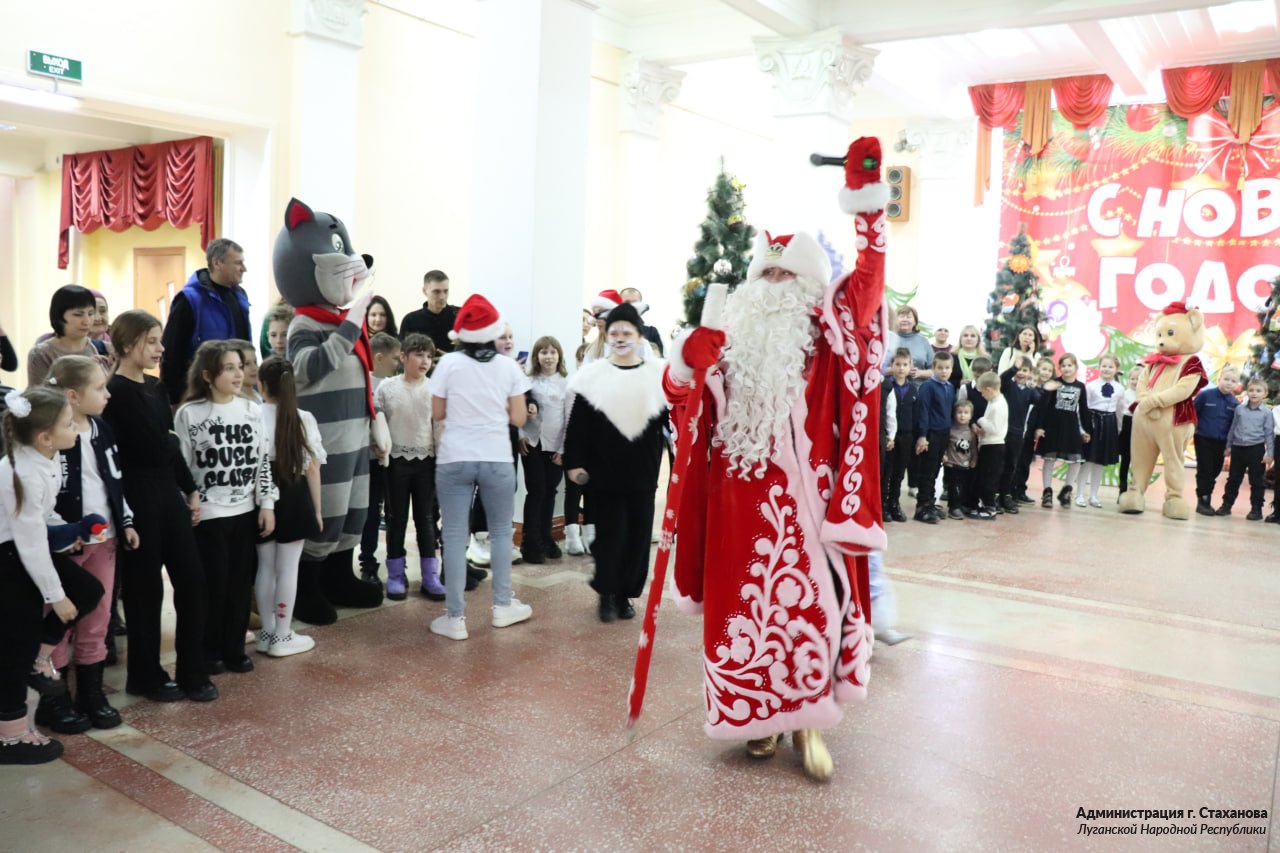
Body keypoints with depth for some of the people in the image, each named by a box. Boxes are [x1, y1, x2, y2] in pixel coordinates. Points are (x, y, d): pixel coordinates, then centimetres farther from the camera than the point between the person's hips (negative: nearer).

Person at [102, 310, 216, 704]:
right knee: (145, 587, 4)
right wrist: (171, 443, 3)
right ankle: (145, 676, 20)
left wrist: (191, 490, 13)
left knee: (192, 579, 7)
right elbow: (154, 448, -19)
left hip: (169, 491, 8)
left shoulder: (156, 388, 11)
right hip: (138, 497, -7)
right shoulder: (116, 393, -13)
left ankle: (193, 672, 18)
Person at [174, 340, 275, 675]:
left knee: (241, 583, 9)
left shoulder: (252, 411, 4)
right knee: (213, 584, 4)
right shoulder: (189, 414, -8)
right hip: (207, 515, -4)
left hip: (246, 511, 4)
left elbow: (263, 461, 6)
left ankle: (235, 649, 23)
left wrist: (267, 504, 2)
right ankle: (210, 650, 21)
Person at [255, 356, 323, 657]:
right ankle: (282, 636, 12)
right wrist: (317, 509, 4)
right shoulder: (304, 419, -5)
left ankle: (268, 632, 23)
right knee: (287, 568, 5)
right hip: (294, 497, -1)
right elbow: (313, 469, -3)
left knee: (265, 566, 13)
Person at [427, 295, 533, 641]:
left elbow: (436, 413, 3)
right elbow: (519, 418, 2)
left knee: (454, 537, 3)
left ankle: (455, 618, 6)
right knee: (501, 531, 17)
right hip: (497, 459, 1)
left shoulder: (449, 363, -3)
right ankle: (503, 605, 24)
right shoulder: (509, 367, 0)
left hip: (454, 459, -1)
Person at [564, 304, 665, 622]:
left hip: (643, 473, 2)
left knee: (638, 534, 7)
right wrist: (574, 462, -6)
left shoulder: (658, 375, 3)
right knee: (610, 533, 0)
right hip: (604, 472, -2)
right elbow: (578, 425, -2)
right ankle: (607, 595, 17)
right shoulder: (592, 375, -1)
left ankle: (624, 594, 22)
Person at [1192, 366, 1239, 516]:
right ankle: (1202, 501, 6)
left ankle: (1206, 500, 21)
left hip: (1221, 443, 4)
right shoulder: (1205, 395, -9)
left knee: (1215, 472, 10)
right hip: (1203, 440, -4)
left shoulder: (1235, 403, 1)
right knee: (1204, 471, -2)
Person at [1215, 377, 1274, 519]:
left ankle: (1256, 509, 11)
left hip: (1256, 449, -3)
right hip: (1238, 448, 3)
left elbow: (1269, 433, -2)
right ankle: (1226, 505, 19)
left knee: (1256, 481, 3)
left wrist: (1269, 453, -6)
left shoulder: (1267, 413, -3)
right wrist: (1229, 446, 13)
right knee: (1233, 479, 11)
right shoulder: (1239, 409, 5)